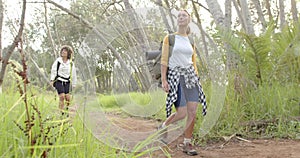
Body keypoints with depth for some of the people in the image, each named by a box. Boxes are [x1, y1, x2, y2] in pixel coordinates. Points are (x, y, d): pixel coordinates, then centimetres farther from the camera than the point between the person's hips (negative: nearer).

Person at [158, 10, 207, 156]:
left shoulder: (191, 42, 15)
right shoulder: (169, 38, 2)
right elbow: (164, 60, -3)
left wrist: (196, 79, 13)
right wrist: (164, 80, -12)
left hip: (190, 76, 5)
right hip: (175, 75, -4)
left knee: (192, 112, -4)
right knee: (182, 113, -10)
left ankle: (187, 144, 8)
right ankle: (163, 126, 20)